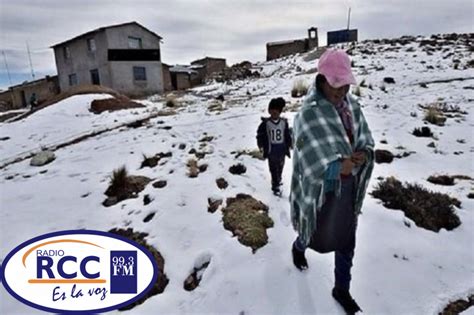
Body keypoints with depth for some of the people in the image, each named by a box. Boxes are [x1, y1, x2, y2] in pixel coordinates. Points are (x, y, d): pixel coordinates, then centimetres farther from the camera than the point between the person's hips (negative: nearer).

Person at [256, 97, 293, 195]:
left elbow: (288, 135, 6)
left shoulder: (284, 122, -3)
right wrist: (260, 145, -9)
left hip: (282, 150, 3)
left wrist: (289, 145, 5)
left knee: (280, 167, 21)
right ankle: (276, 186, 12)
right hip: (271, 150, -3)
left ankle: (278, 180, 47)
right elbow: (260, 134, -3)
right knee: (273, 168, 2)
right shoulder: (266, 123, -10)